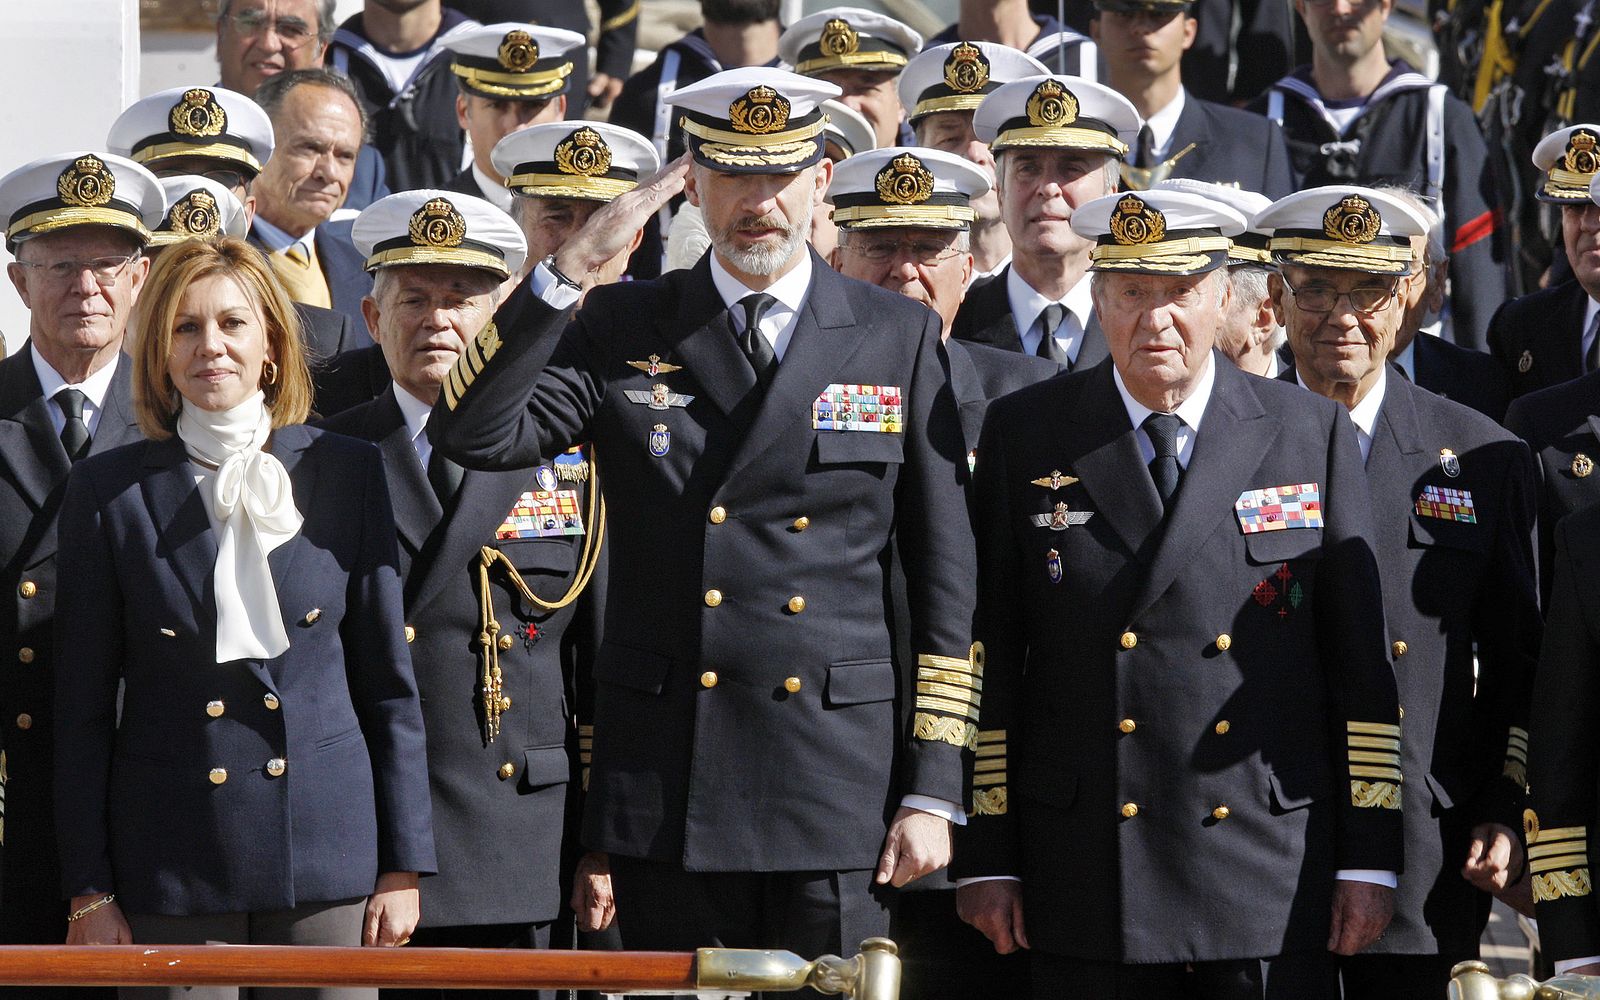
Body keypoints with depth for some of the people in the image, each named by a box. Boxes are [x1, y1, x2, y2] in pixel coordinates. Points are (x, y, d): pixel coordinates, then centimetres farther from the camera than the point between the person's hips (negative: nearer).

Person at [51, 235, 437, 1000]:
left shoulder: (347, 472, 6)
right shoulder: (108, 491, 2)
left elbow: (389, 684, 7)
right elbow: (84, 708, 4)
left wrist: (403, 867, 3)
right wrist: (89, 892, -1)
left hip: (327, 851, 1)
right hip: (170, 865, -1)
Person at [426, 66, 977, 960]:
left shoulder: (900, 338, 6)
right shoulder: (626, 331, 7)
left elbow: (943, 575, 6)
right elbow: (475, 435, -7)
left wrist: (932, 790, 1)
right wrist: (570, 270, -12)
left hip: (839, 780, -1)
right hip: (669, 782, 1)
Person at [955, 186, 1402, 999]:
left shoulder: (1311, 434, 6)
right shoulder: (1024, 436, 6)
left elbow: (1362, 662, 5)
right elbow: (990, 657, 6)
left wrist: (1369, 861, 1)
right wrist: (985, 859, 1)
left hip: (1274, 882, 0)